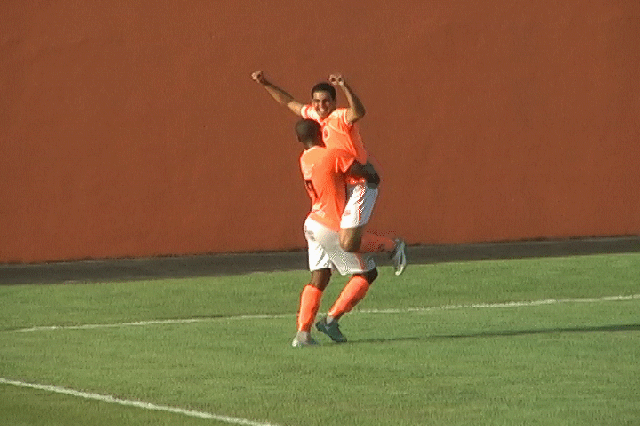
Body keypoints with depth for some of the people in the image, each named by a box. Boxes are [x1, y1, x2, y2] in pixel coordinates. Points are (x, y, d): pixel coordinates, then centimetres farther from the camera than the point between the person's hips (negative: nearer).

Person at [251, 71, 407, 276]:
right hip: (343, 185, 9)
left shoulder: (341, 118, -18)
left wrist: (344, 87, -55)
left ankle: (393, 246, 6)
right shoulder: (313, 115, 7)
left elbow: (359, 112, -42)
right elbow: (289, 102, 23)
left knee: (348, 245, -14)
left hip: (361, 184, -9)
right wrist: (266, 84, 19)